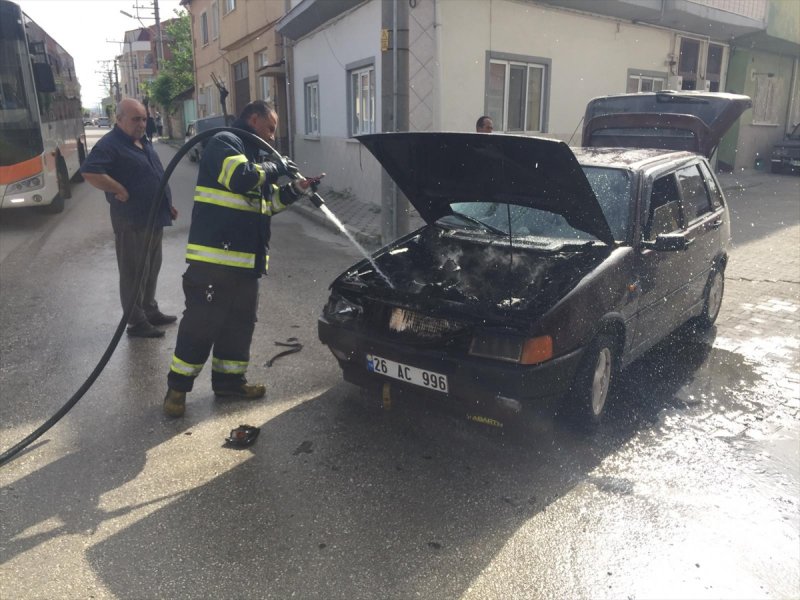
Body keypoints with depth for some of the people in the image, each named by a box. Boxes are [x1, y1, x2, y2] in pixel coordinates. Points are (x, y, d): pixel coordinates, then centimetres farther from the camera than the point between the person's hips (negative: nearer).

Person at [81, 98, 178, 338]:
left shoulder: (143, 142, 14)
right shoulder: (109, 144, -15)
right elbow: (89, 172, -29)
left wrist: (167, 204, 19)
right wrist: (121, 192, -24)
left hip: (154, 217, 9)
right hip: (132, 221, -9)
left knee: (151, 269, 18)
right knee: (134, 273, 0)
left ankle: (150, 311, 31)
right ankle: (137, 322, 7)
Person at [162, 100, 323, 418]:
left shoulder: (254, 153, 24)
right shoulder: (224, 142, -4)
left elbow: (266, 203, 24)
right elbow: (242, 178, -22)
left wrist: (296, 189, 10)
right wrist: (276, 168, -7)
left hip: (247, 259, 9)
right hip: (214, 256, -9)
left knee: (240, 323, 13)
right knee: (201, 322, -4)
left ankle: (229, 380, 26)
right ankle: (177, 386, 9)